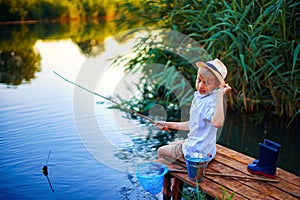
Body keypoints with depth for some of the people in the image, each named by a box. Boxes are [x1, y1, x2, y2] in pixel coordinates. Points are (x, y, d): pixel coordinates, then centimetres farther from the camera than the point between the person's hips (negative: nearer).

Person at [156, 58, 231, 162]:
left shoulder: (211, 101, -27)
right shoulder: (198, 97, 4)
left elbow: (217, 123, -50)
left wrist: (220, 95, -48)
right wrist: (169, 125, 18)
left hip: (197, 151, -9)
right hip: (192, 142, 9)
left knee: (161, 151, 9)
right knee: (170, 146, 31)